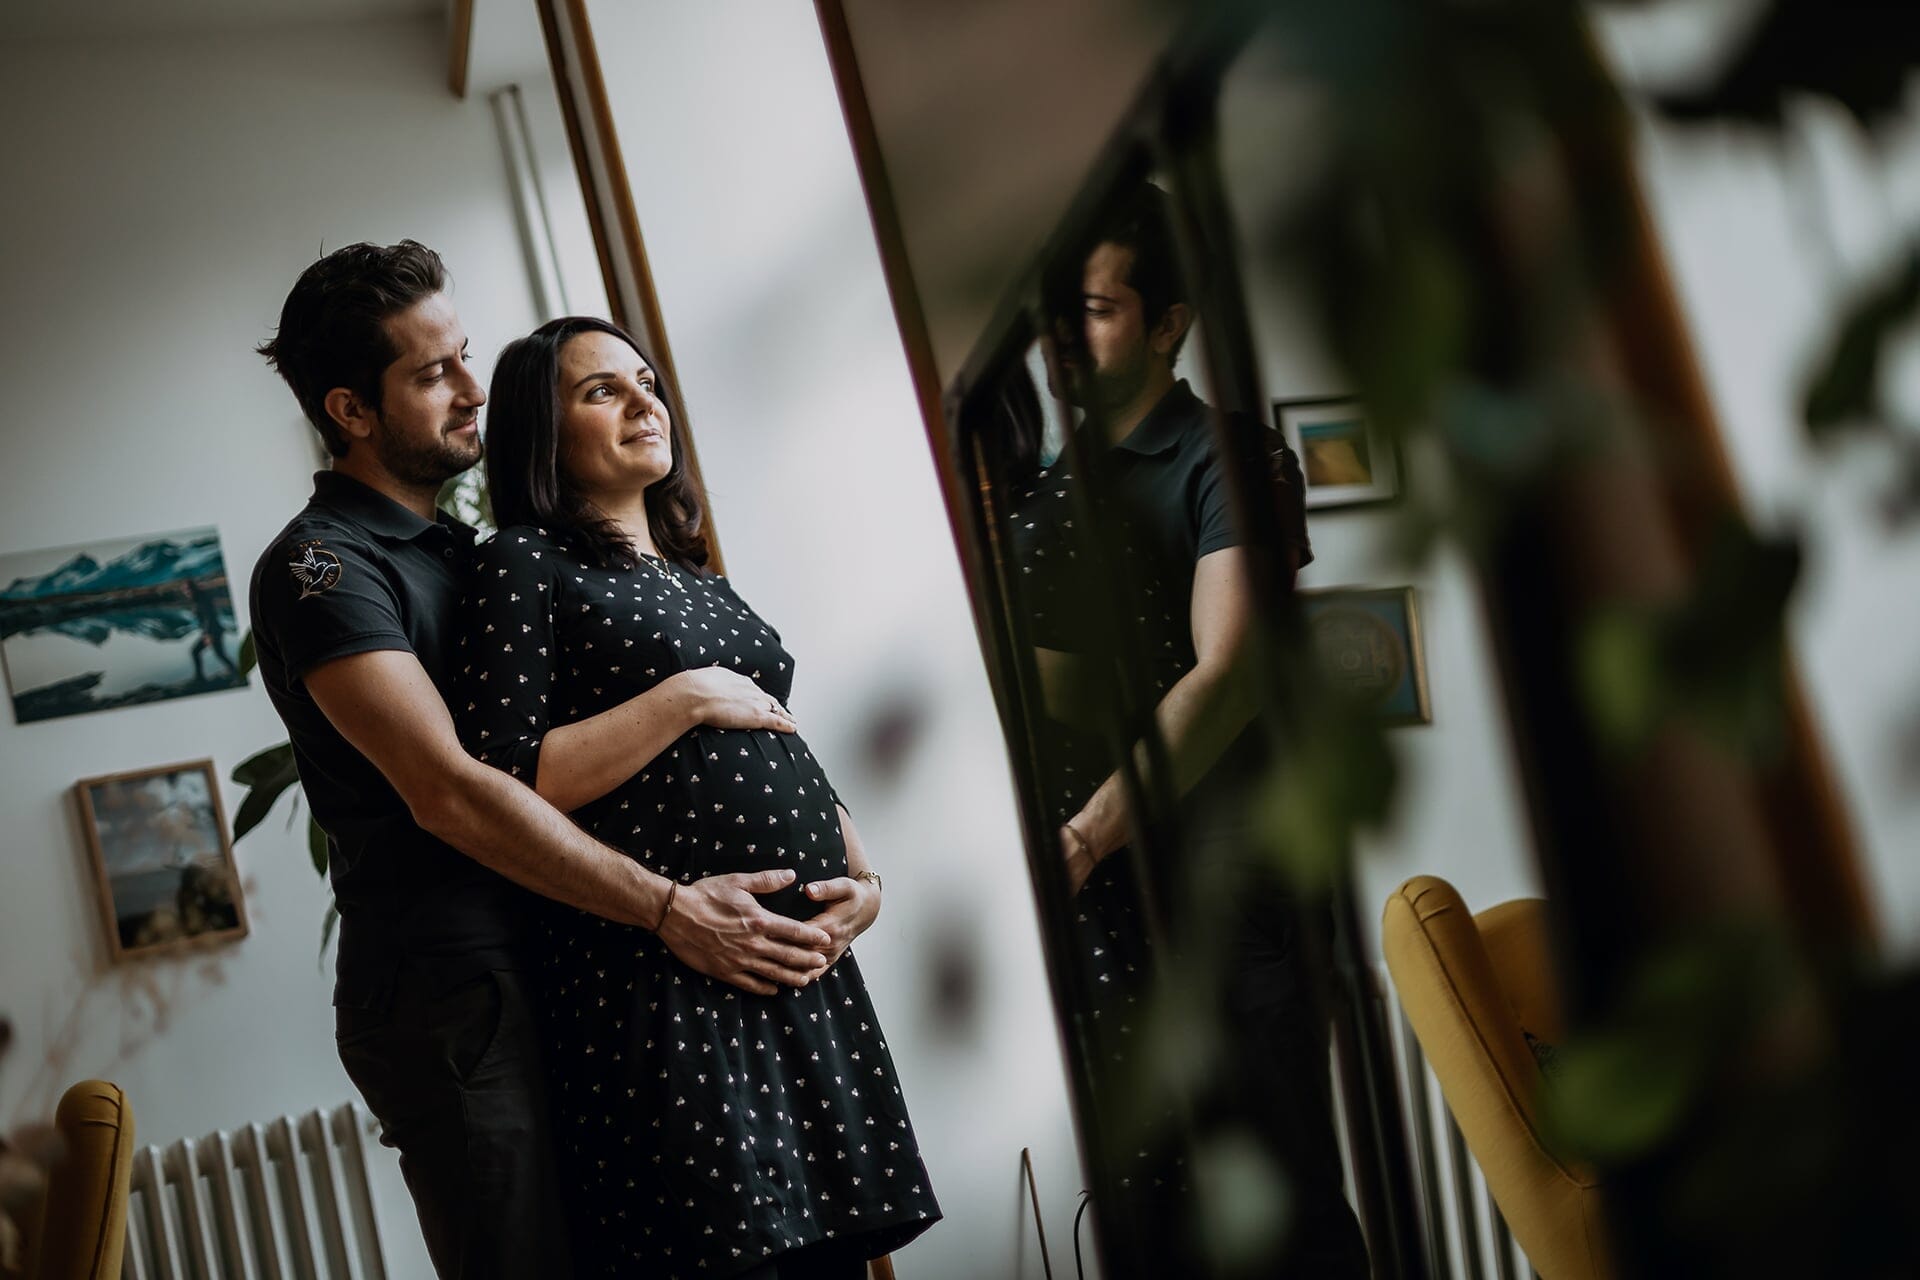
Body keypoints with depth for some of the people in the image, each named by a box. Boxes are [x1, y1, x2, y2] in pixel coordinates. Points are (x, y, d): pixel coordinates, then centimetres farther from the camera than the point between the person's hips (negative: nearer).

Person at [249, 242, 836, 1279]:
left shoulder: (458, 549, 20)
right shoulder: (317, 566, -9)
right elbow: (446, 790, -20)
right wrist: (671, 910, -21)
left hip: (544, 974, 9)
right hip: (451, 996, -9)